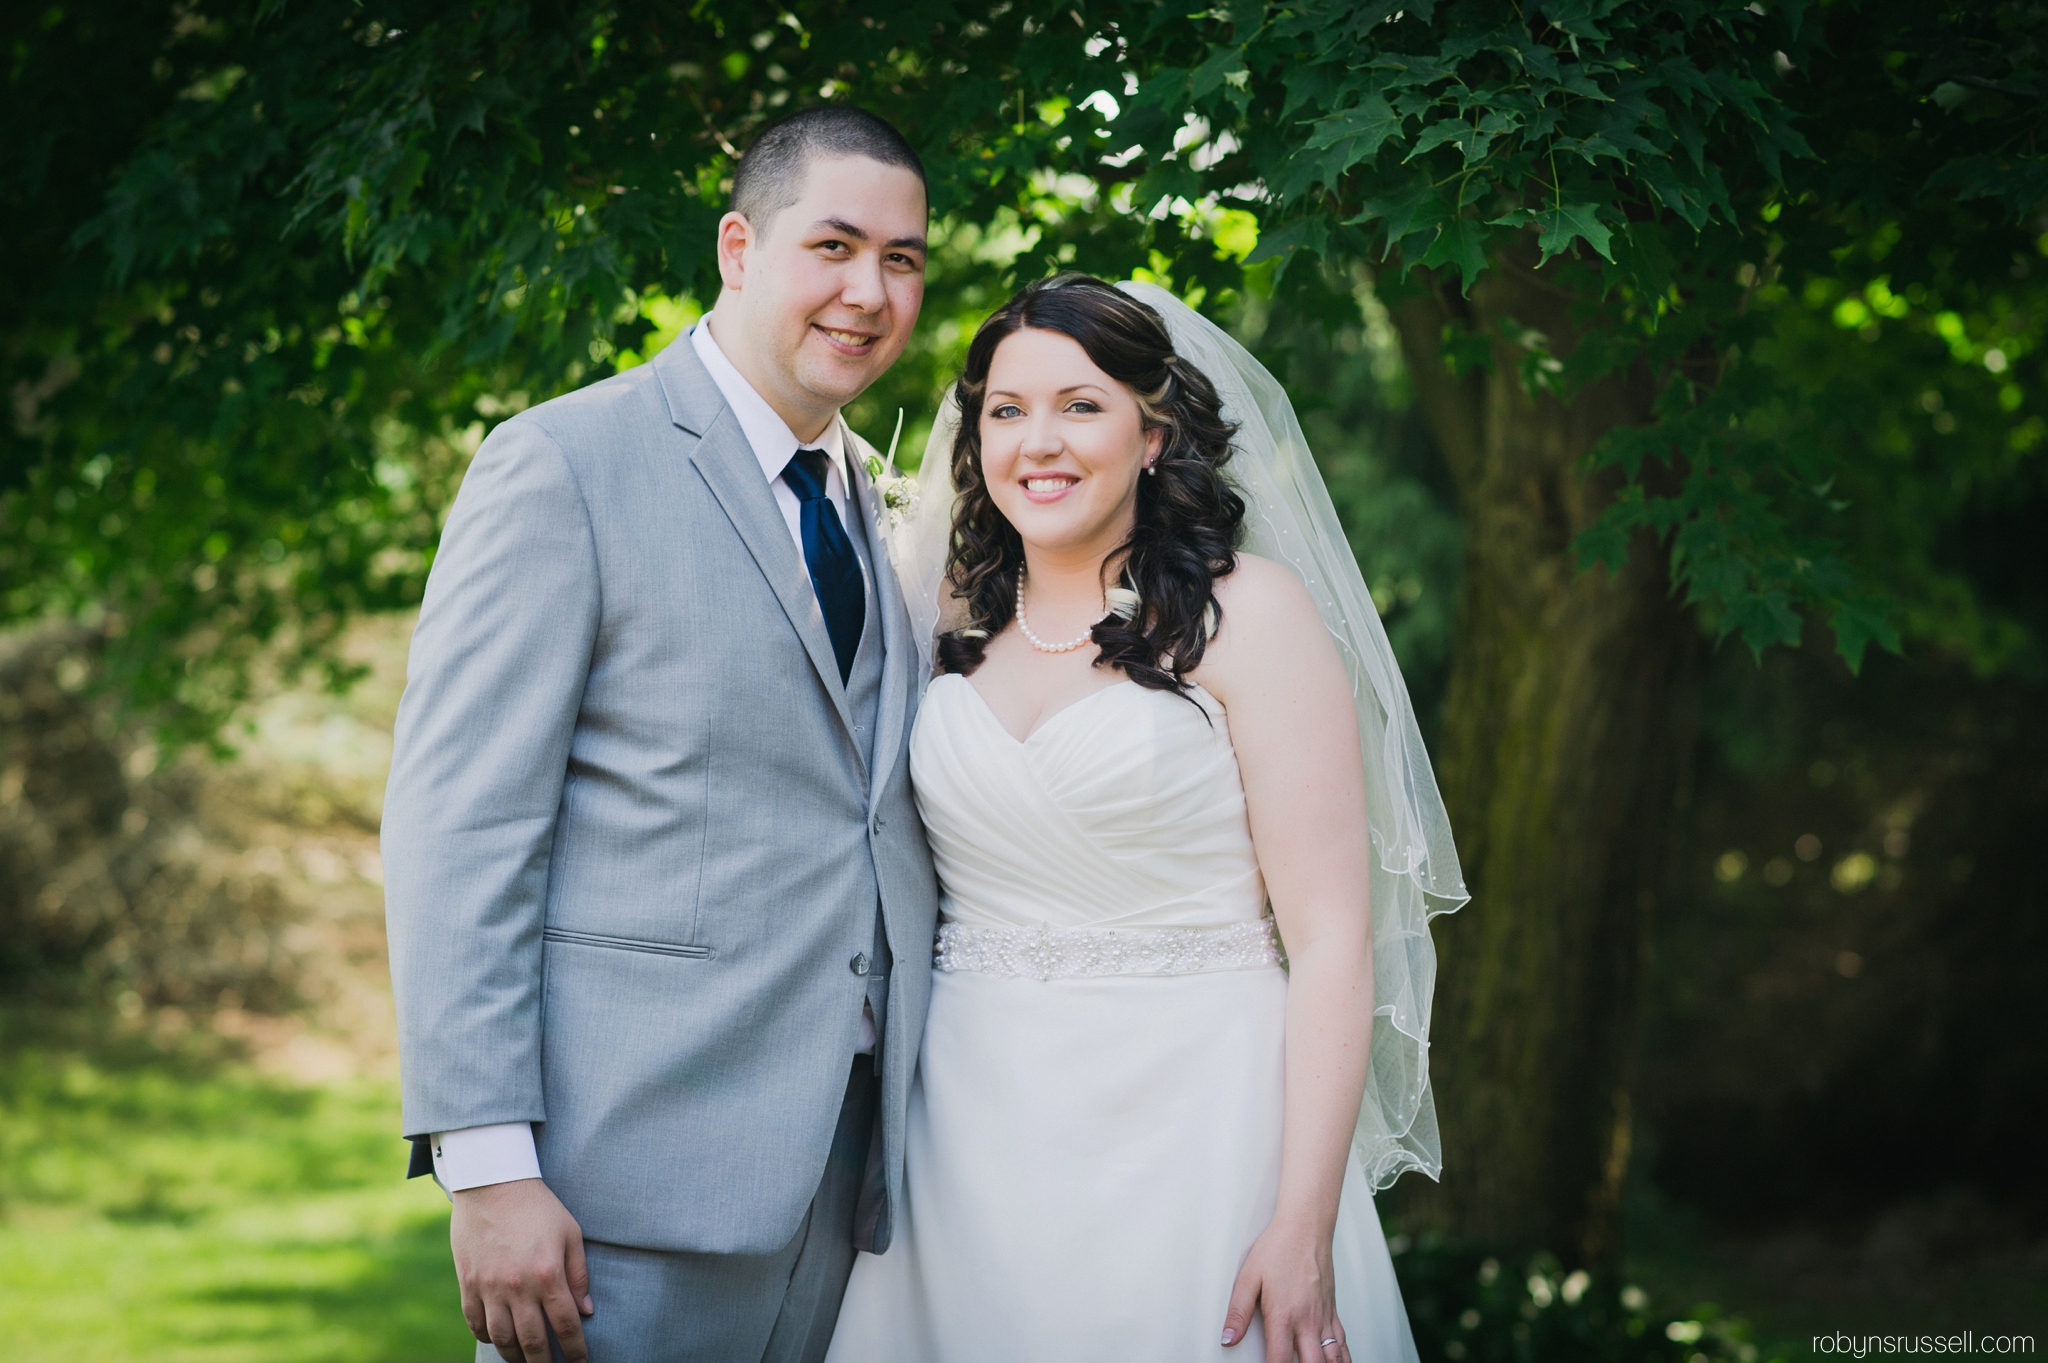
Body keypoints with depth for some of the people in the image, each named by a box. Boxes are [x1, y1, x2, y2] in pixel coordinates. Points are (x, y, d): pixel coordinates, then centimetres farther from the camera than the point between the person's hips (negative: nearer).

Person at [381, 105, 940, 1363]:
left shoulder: (884, 508, 15)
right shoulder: (564, 465, -6)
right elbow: (454, 832, -12)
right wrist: (489, 1168, -18)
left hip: (843, 1167, 6)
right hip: (634, 1174, -6)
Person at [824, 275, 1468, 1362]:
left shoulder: (1249, 611, -6)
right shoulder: (953, 622, 7)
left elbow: (1333, 940, -11)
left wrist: (1303, 1231, -18)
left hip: (1185, 1137, -4)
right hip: (970, 1139, 4)